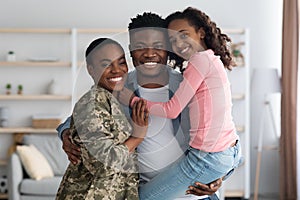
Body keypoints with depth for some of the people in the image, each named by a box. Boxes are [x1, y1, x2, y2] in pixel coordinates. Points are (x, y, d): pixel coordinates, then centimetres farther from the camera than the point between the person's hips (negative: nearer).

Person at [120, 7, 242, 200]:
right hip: (232, 153, 10)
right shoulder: (214, 60, 13)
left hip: (208, 158, -9)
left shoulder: (201, 59, -14)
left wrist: (133, 100, -4)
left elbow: (172, 110, -14)